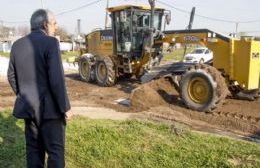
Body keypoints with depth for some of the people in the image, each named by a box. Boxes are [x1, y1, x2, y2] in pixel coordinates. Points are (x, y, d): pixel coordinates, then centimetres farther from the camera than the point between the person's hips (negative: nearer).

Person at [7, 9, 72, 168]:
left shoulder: (17, 45, 7)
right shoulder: (50, 42, -14)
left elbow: (12, 76, 12)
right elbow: (56, 79, -20)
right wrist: (65, 107, -12)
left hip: (28, 106, 7)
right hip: (49, 107, -6)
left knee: (34, 148, 17)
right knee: (55, 150, 5)